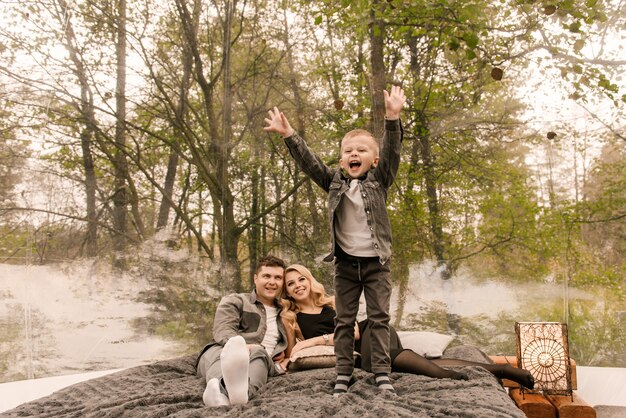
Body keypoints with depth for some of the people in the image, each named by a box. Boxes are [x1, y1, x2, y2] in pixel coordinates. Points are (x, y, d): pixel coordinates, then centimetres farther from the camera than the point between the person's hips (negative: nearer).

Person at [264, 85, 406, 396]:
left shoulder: (379, 180, 0)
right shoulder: (334, 182, 5)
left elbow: (391, 151, -14)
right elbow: (308, 161, -3)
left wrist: (392, 117, -29)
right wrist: (288, 134, -15)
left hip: (376, 262, -2)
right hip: (346, 262, 2)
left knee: (379, 318, 3)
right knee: (344, 321, 7)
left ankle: (382, 374, 8)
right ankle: (343, 375, 13)